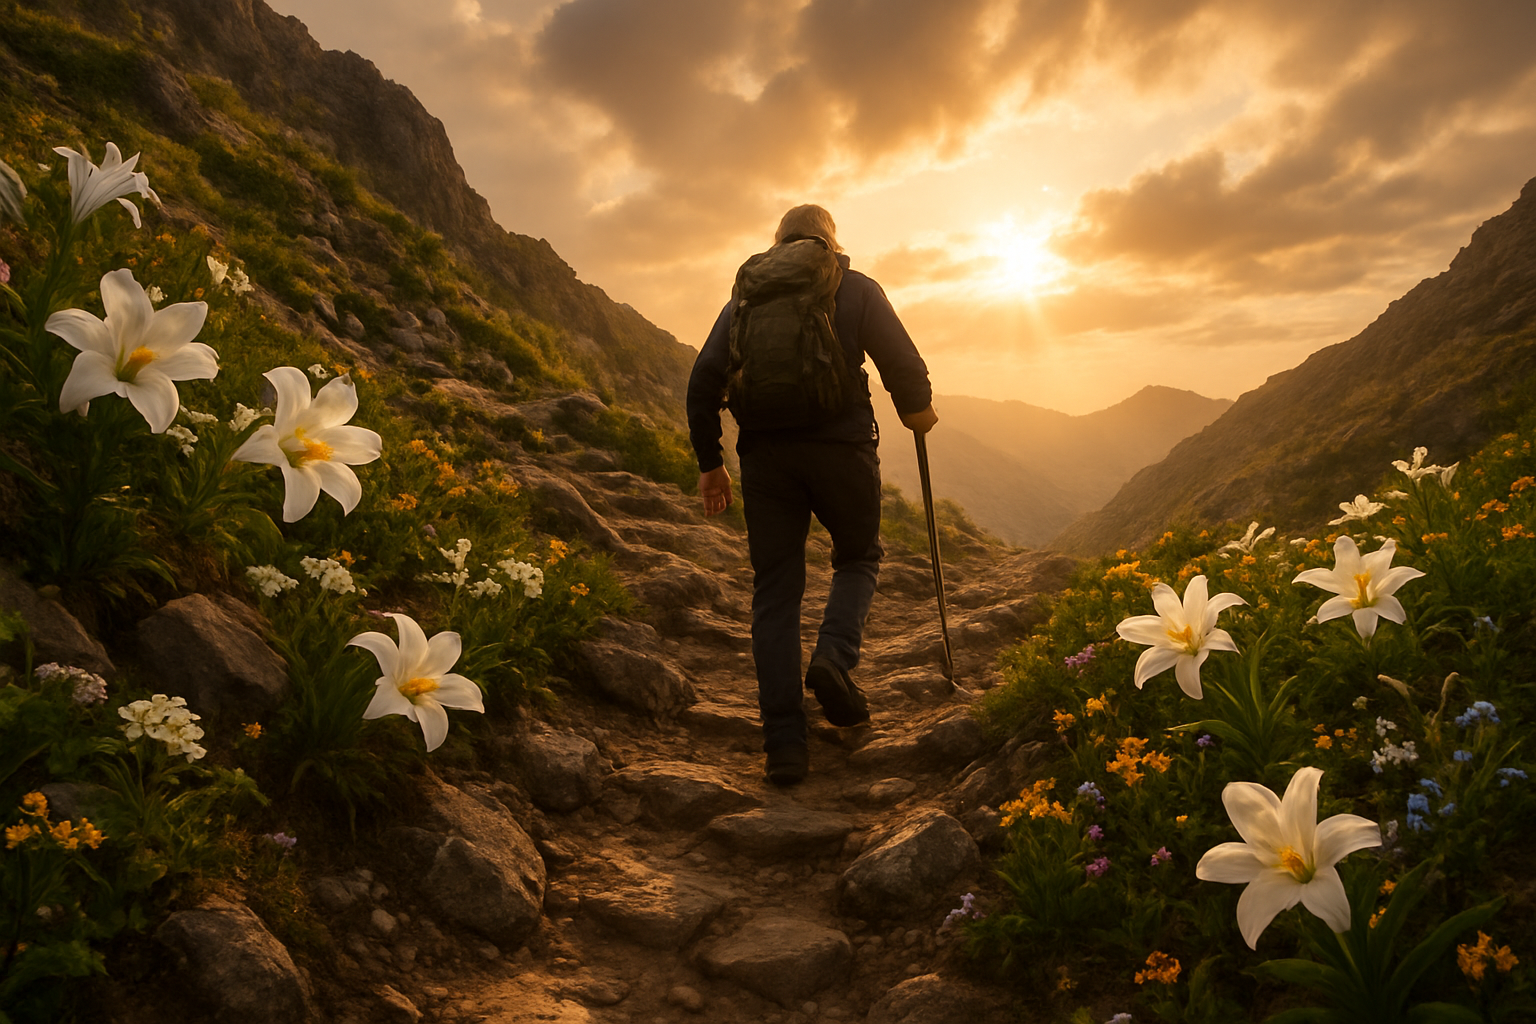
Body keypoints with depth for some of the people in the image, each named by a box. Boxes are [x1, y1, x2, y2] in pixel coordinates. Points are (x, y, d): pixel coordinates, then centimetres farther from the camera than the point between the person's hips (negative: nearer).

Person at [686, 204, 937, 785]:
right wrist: (916, 412, 22)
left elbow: (704, 379, 8)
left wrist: (709, 462, 13)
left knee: (775, 592, 7)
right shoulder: (856, 290, 8)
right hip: (841, 447, -2)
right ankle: (835, 658, -6)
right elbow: (904, 364, 1)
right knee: (858, 557, 22)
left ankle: (785, 744, 4)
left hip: (765, 454, 2)